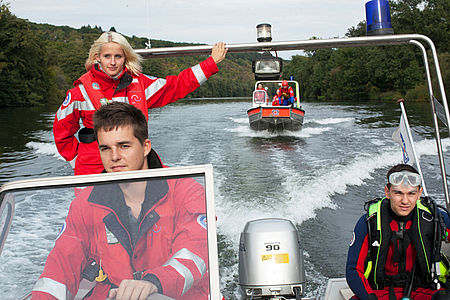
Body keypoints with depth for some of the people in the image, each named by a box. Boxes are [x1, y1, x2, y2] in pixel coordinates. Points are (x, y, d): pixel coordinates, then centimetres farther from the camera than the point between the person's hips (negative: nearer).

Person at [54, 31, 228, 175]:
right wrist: (78, 161, 5)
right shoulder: (82, 91, -3)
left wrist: (212, 63, 12)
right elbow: (62, 132, 8)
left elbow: (176, 85, 11)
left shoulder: (138, 83, 4)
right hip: (94, 172, -2)